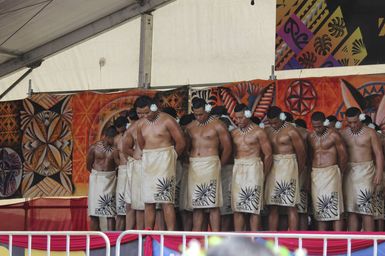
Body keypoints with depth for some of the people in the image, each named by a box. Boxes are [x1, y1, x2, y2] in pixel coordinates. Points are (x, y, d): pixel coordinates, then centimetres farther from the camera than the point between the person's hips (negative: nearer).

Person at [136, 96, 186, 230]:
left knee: (166, 201, -11)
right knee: (148, 202, 5)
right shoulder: (141, 124, 10)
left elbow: (181, 143, -4)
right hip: (148, 164, 6)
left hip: (164, 163, -6)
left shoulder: (167, 121, -8)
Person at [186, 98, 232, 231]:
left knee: (213, 205, -7)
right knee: (196, 205, 5)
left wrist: (219, 165, 5)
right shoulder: (190, 127, 15)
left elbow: (227, 147, 2)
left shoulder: (217, 125, 1)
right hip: (193, 167, 5)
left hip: (210, 165, -5)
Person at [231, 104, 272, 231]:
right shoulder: (234, 133, 13)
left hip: (253, 168, -5)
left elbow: (268, 155, 1)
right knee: (237, 207, 2)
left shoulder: (258, 132, 0)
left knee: (253, 207, -7)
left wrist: (263, 175, 1)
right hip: (237, 169, 5)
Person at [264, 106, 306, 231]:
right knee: (272, 206, 5)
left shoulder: (291, 131, -6)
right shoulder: (268, 131, 11)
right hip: (272, 168, 6)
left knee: (290, 206, -6)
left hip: (287, 166, -5)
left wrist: (297, 171, 8)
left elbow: (301, 153, -2)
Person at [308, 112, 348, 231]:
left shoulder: (333, 135, -5)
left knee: (334, 208, -9)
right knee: (319, 209, 4)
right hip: (315, 174, 5)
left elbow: (343, 156, 0)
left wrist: (338, 173, 9)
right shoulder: (311, 137, 11)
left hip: (331, 173, -5)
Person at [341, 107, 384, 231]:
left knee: (365, 208, -10)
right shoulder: (343, 133, 7)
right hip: (349, 171, 3)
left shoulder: (370, 132, 0)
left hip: (365, 170, -3)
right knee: (351, 209, 4)